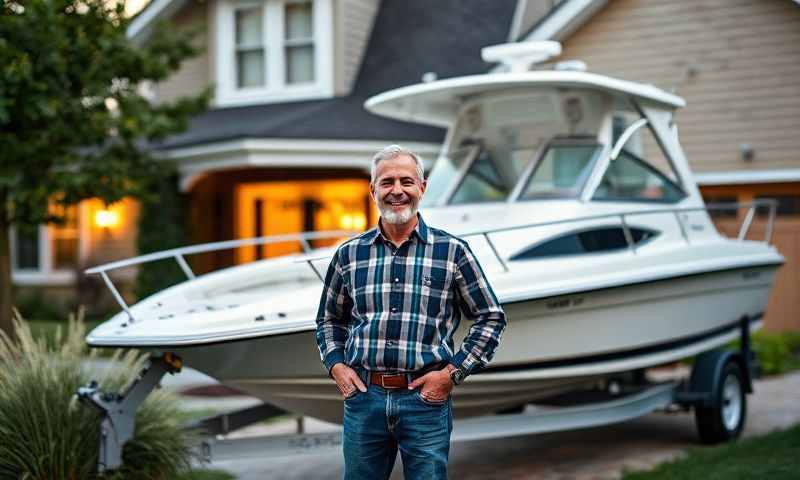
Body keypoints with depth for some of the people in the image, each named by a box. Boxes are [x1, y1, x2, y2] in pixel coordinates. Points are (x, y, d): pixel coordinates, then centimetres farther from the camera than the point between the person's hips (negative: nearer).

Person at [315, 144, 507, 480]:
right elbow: (329, 319, 20)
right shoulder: (349, 254, 7)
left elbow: (491, 318, 4)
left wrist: (453, 372, -4)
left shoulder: (452, 251, 0)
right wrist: (336, 365, 4)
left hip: (426, 398, -2)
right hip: (363, 397, 2)